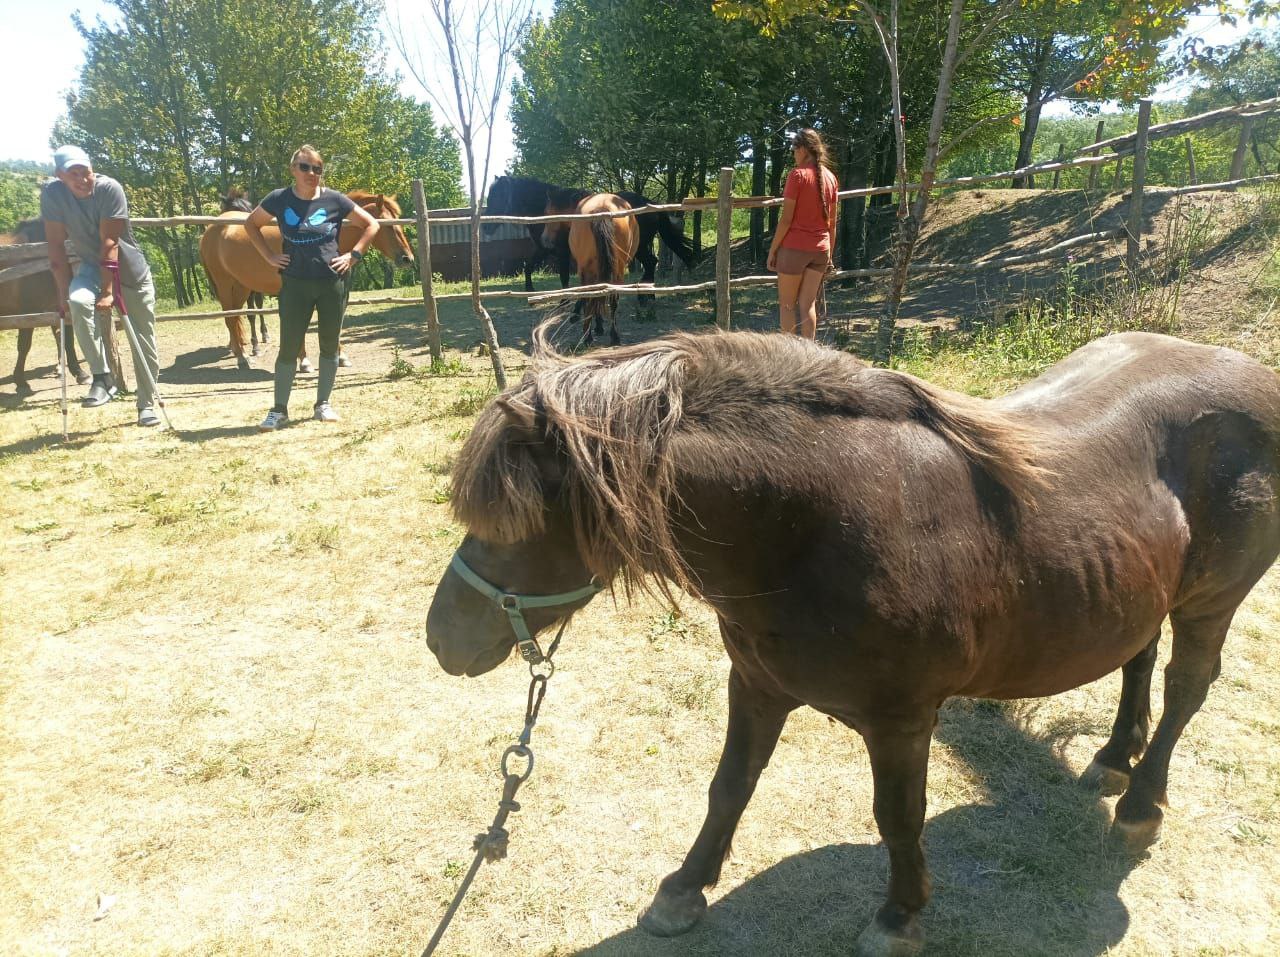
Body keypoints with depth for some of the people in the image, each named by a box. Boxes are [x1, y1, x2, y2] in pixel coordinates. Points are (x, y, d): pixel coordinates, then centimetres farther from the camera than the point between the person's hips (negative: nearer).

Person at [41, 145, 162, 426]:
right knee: (78, 302, -31)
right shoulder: (52, 194, -17)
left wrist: (108, 292, -28)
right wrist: (64, 294, -18)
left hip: (131, 269, -1)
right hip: (91, 266, 1)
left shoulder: (110, 189, -25)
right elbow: (56, 248, -15)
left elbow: (109, 243, -27)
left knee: (143, 341, 2)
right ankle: (102, 378, -22)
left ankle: (147, 405, 18)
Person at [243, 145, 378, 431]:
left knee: (329, 344, 8)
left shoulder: (334, 199, -5)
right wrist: (269, 255, 3)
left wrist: (353, 255, -5)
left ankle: (323, 404, 22)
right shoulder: (279, 199, -3)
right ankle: (279, 410, 9)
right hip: (295, 284, 0)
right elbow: (251, 224, 13)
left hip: (332, 282, 0)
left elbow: (371, 225, 3)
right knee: (288, 347, 1)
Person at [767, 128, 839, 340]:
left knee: (786, 304, 4)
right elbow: (832, 221, 11)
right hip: (820, 249, 6)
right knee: (808, 304, 9)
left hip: (794, 247, -6)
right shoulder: (830, 178, 7)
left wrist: (772, 249, -6)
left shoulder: (797, 175, -11)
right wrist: (830, 253, 18)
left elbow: (786, 219, -13)